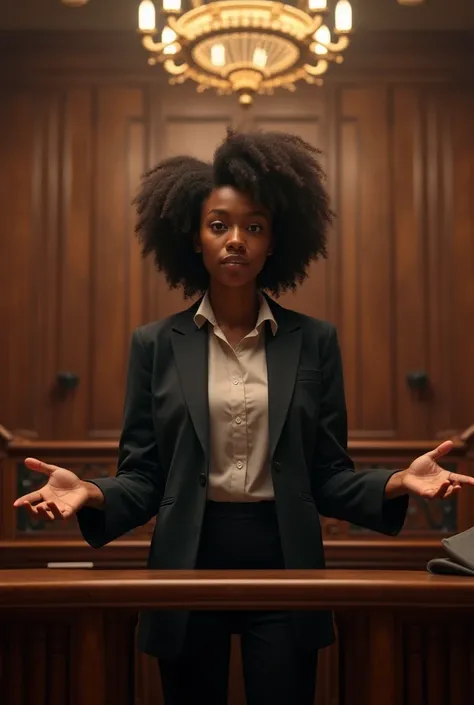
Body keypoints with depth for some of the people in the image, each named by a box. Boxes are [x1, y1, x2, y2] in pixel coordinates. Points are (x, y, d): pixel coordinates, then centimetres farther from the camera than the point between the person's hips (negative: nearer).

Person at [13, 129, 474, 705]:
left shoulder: (313, 341, 2)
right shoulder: (156, 344, 1)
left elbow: (328, 475, 2)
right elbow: (143, 476, 0)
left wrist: (396, 483, -15)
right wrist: (92, 494, -20)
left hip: (283, 558, 0)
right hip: (190, 558, 0)